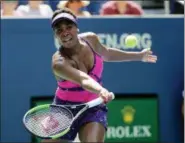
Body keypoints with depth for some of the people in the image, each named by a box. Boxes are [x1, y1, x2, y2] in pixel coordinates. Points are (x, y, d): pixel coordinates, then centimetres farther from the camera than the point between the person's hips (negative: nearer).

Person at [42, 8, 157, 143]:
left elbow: (106, 53, 15)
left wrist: (139, 55, 22)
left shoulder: (90, 39, -10)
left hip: (94, 108, 3)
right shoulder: (59, 62, -29)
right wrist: (101, 90, -68)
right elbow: (84, 80, -47)